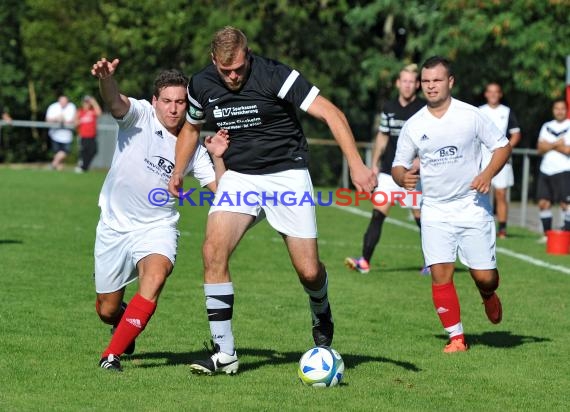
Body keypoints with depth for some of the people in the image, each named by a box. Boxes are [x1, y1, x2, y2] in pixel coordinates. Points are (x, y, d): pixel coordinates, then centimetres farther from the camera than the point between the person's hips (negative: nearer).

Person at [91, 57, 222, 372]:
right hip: (114, 225, -1)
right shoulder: (140, 115, -9)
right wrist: (107, 79, -54)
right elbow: (115, 103, -32)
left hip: (156, 228, 1)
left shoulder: (193, 147, 1)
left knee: (156, 274, -32)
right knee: (107, 310, 8)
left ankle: (113, 354, -26)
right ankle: (125, 326, 48)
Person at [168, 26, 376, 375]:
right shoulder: (201, 85, -3)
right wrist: (178, 171, 10)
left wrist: (356, 165, -30)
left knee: (309, 271, -7)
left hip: (287, 174, -3)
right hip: (238, 178, 3)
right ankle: (225, 354, -14)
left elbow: (330, 112, -21)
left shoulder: (274, 75, -18)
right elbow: (192, 127, 21)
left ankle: (321, 313, 34)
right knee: (214, 251, -20)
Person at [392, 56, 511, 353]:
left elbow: (502, 145, 3)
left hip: (473, 206, -1)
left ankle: (488, 296, 36)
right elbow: (398, 166, 8)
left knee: (484, 276, -2)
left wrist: (488, 173, -15)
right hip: (435, 211, 1)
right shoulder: (413, 126, 2)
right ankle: (456, 337, 0)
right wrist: (403, 177, -16)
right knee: (440, 273, -11)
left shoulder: (471, 115, -4)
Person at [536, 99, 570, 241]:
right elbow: (540, 149, 6)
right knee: (543, 203, 3)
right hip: (546, 170, 5)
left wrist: (549, 145, -6)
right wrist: (556, 144, -9)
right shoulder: (547, 127, 16)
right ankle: (547, 234, 14)